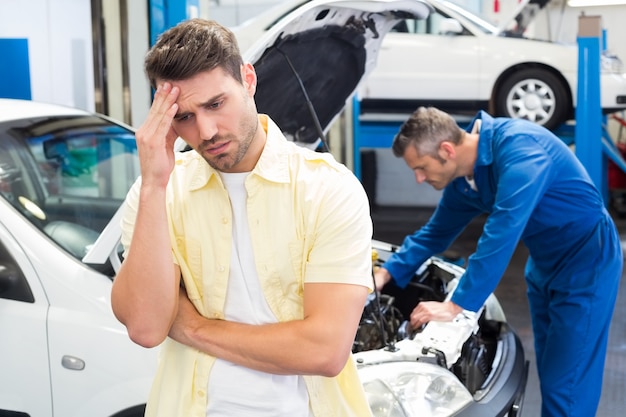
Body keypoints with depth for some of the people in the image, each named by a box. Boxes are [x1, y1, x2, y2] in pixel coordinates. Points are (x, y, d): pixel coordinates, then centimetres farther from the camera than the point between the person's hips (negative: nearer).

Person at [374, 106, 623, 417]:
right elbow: (435, 232, 12)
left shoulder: (518, 147, -30)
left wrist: (456, 305, -34)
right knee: (551, 374, 17)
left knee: (565, 385, -5)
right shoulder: (464, 178, -2)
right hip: (545, 265, 9)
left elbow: (501, 234, -36)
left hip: (585, 262, -9)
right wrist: (387, 273, 0)